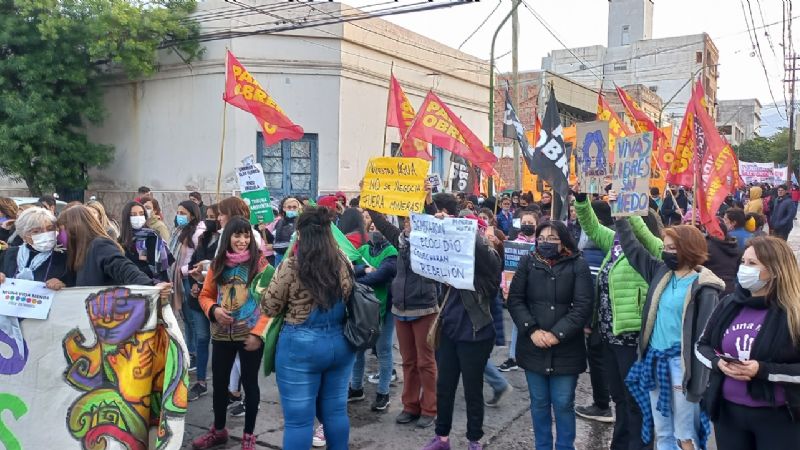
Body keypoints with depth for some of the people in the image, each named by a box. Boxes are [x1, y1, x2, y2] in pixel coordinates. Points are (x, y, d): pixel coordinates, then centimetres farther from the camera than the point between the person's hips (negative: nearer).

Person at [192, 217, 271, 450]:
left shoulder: (260, 264, -8)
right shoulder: (217, 264, 4)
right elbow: (205, 296, 11)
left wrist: (258, 332, -16)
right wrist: (214, 310, -10)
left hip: (250, 335, -4)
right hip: (222, 335, 4)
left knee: (249, 383, 9)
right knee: (219, 383, 15)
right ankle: (218, 430, 36)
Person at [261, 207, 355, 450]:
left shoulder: (292, 266, -14)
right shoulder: (344, 262, 1)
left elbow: (269, 307, -5)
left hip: (301, 346, -5)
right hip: (341, 343, 5)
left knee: (298, 418, 5)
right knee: (335, 411, 17)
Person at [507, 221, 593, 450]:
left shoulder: (578, 266, -2)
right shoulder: (527, 262, 5)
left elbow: (583, 306, -9)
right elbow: (514, 300, 0)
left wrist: (557, 334, -16)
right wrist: (532, 330, -12)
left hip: (566, 349, -2)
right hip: (533, 346, 2)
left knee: (563, 404, 5)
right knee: (539, 402, 13)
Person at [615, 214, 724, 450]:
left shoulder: (703, 288, -12)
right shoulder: (661, 273, 6)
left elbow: (705, 336, -14)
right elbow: (633, 249, 17)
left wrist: (698, 383, -17)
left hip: (681, 363, -6)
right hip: (655, 359, 7)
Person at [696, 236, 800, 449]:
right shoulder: (728, 304, 3)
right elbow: (702, 345, 11)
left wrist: (763, 370, -23)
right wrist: (718, 362, -9)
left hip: (777, 417, -4)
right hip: (728, 411, 4)